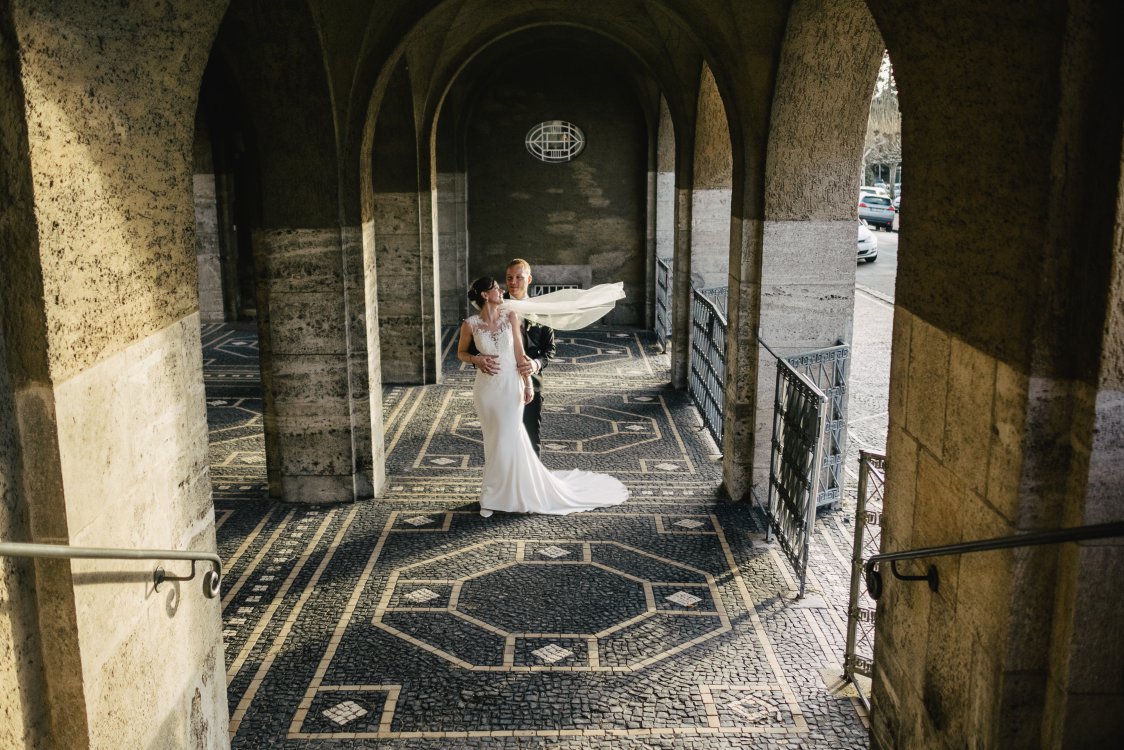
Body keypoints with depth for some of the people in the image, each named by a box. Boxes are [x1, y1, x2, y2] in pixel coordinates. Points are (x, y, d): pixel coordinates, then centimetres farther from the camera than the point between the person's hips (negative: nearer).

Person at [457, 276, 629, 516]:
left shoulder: (510, 315, -5)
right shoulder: (470, 324, -8)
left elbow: (519, 352, -3)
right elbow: (461, 353, 7)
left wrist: (527, 384, -5)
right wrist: (476, 360, -13)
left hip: (511, 386, 0)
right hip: (486, 388, 0)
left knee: (508, 440, 2)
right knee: (494, 441, 10)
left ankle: (492, 495, 19)